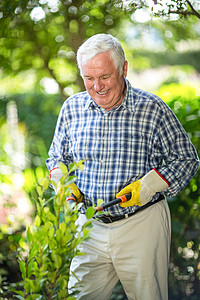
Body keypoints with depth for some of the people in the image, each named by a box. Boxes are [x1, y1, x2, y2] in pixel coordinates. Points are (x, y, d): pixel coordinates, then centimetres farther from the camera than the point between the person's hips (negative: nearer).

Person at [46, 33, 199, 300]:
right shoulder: (72, 108, 3)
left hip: (142, 226, -3)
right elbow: (57, 157, 18)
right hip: (90, 226, 3)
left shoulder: (153, 109, -7)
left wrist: (148, 186, -15)